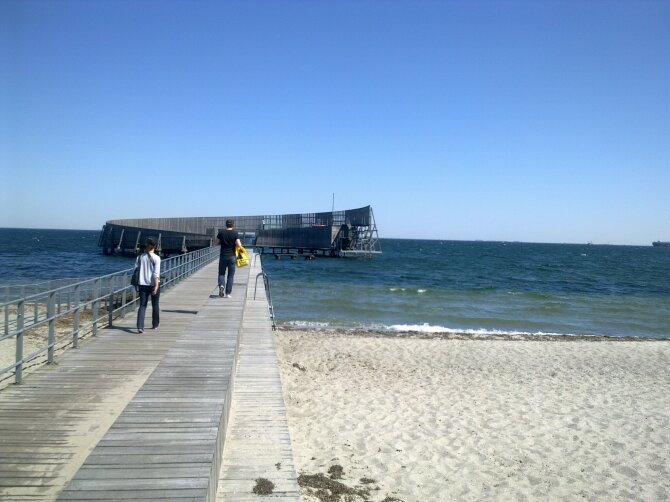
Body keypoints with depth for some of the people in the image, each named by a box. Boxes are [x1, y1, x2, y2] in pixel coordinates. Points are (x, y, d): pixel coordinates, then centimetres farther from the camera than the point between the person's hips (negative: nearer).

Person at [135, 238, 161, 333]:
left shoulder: (140, 257, 4)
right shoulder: (156, 258, -8)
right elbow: (156, 273, -15)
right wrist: (156, 286, -18)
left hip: (143, 284, 2)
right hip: (153, 284, -2)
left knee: (142, 305, 2)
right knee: (155, 305, 14)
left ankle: (140, 326, -13)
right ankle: (155, 325, 26)